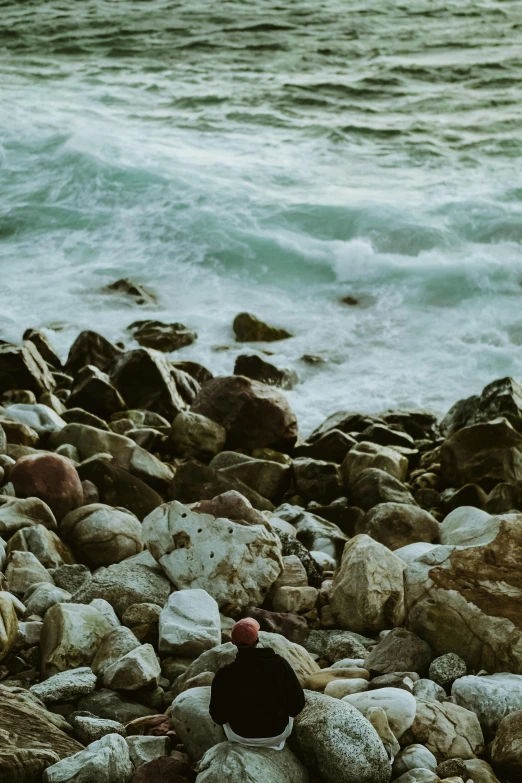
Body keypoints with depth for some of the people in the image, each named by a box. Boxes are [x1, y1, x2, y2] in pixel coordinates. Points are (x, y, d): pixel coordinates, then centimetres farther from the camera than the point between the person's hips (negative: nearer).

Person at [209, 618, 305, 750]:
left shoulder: (224, 674, -22)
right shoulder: (279, 663, -20)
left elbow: (218, 716, -11)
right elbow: (297, 703, -11)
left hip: (240, 736, 0)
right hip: (279, 733, 0)